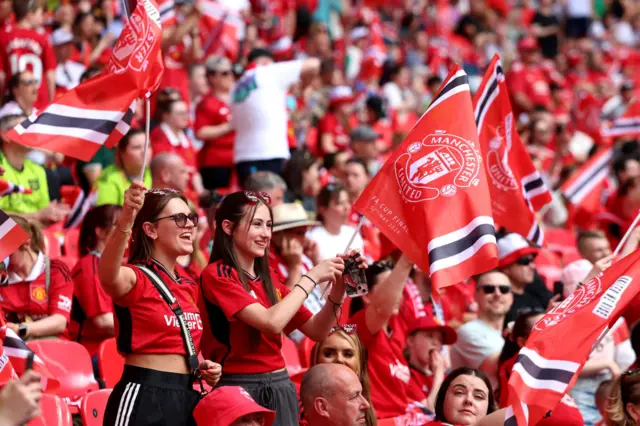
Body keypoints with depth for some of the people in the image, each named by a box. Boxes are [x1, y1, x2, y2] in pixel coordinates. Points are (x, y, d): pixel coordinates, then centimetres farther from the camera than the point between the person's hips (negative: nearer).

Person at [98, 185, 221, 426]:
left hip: (186, 396, 8)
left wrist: (203, 368, 6)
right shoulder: (136, 277, -8)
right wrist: (125, 221, -51)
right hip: (144, 397, -8)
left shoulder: (190, 288, 15)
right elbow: (108, 276, -34)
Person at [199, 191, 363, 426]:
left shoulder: (269, 278, 11)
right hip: (239, 388, -7)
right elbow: (271, 323, -21)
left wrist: (338, 288, -3)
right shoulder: (217, 275, -9)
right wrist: (311, 277, -12)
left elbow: (317, 331, 11)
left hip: (280, 387, 7)